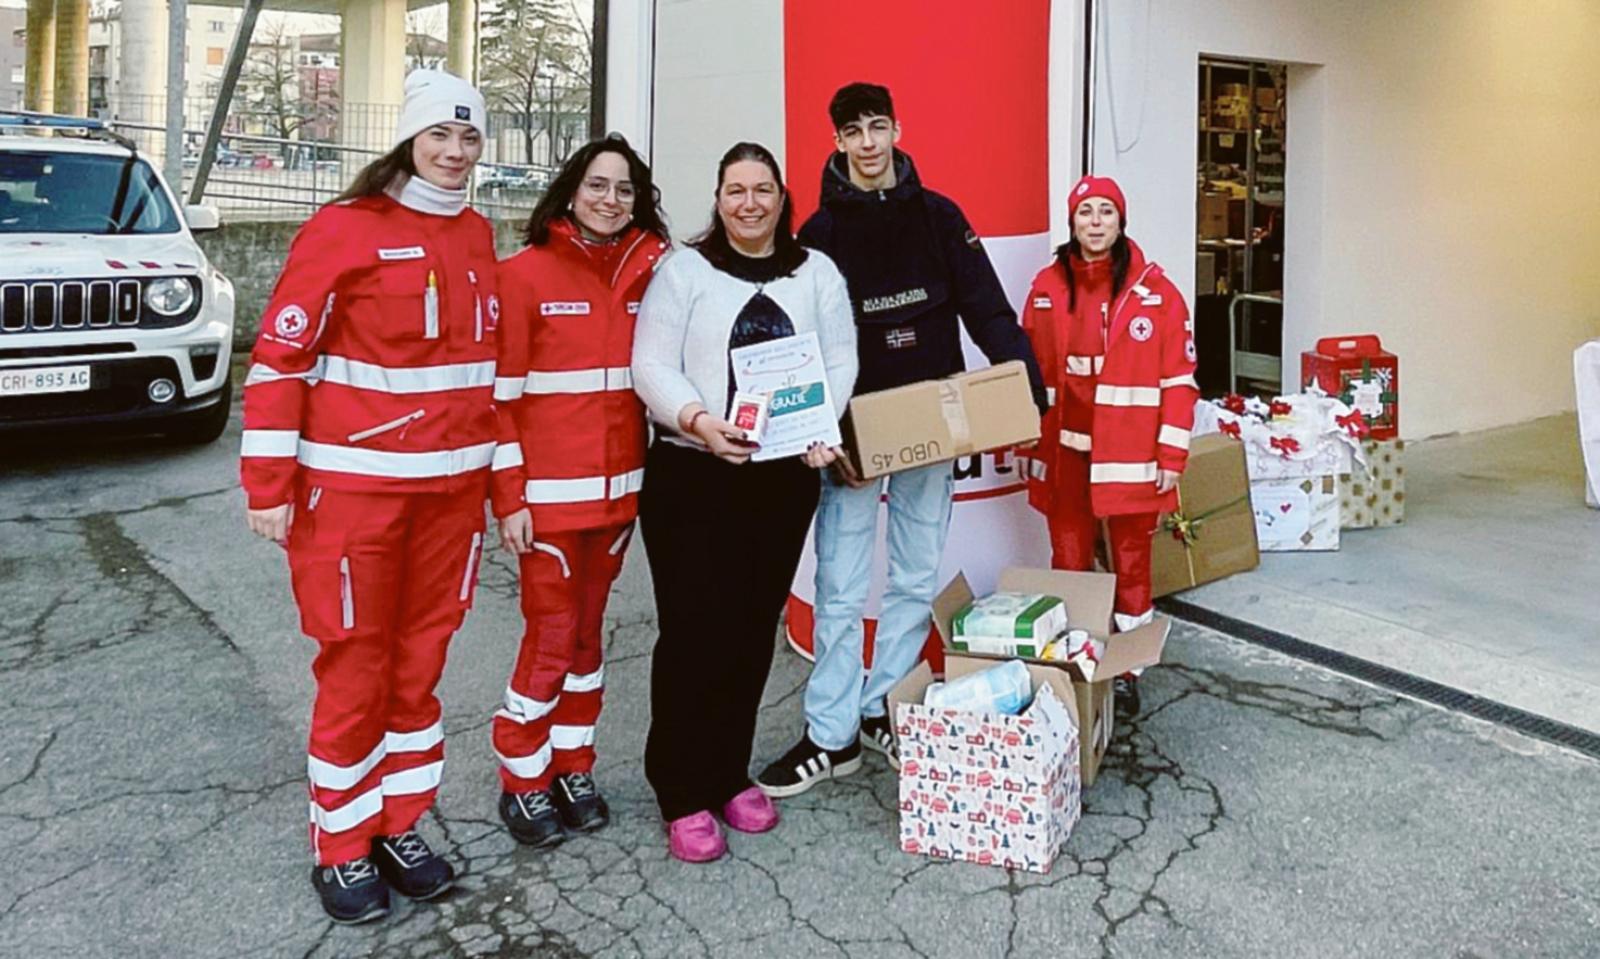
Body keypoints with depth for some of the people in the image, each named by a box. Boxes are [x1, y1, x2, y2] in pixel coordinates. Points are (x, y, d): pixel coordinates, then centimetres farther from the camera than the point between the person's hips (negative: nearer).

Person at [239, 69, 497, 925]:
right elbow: (280, 356, -8)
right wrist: (269, 485, -10)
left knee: (420, 661, 13)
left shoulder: (477, 237, 9)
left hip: (453, 485, 5)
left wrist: (498, 473, 14)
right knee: (356, 667, 5)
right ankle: (341, 848, 23)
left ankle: (399, 825, 29)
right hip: (355, 483, -5)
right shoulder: (344, 228, -8)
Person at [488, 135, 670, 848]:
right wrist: (509, 498, -11)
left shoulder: (646, 273, 6)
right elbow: (499, 393, -8)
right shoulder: (524, 274, -7)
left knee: (587, 629, 15)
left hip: (617, 487, 5)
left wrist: (642, 477, 7)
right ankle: (522, 782, 21)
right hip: (548, 493, -5)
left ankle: (573, 769, 29)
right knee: (550, 637, 2)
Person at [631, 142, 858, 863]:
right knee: (694, 629, -3)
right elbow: (652, 365, -6)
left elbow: (840, 361, 4)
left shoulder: (817, 274, 11)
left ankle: (730, 774, 26)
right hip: (692, 476, -3)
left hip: (785, 477, 3)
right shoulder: (684, 270, 2)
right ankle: (683, 795, 11)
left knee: (755, 628, 10)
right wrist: (698, 419, -24)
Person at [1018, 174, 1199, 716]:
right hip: (1064, 452, 2)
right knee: (1068, 562, 11)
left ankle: (1126, 667, 22)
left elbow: (1178, 379, -3)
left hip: (1130, 455, -2)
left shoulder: (1155, 290, -3)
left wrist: (1172, 455, -7)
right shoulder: (1047, 288, 4)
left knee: (1131, 562, 8)